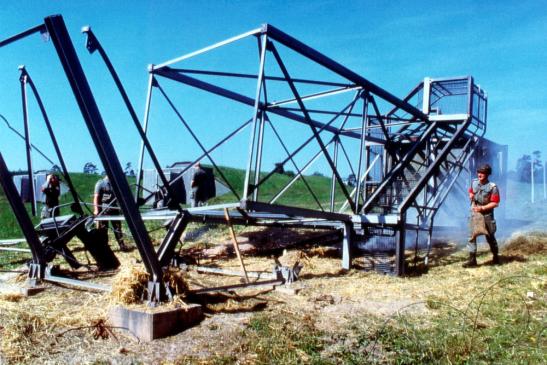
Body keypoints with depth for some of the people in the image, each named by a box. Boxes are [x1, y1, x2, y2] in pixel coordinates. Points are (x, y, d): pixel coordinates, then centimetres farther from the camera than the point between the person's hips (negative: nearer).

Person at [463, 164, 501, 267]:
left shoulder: (493, 187, -16)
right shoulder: (474, 183, -1)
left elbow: (495, 203, -16)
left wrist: (482, 208, -21)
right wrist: (472, 200, -1)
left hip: (487, 215, -4)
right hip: (475, 213, 4)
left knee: (490, 237, 10)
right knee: (472, 236, -3)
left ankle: (496, 258, 31)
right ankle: (472, 260, 0)